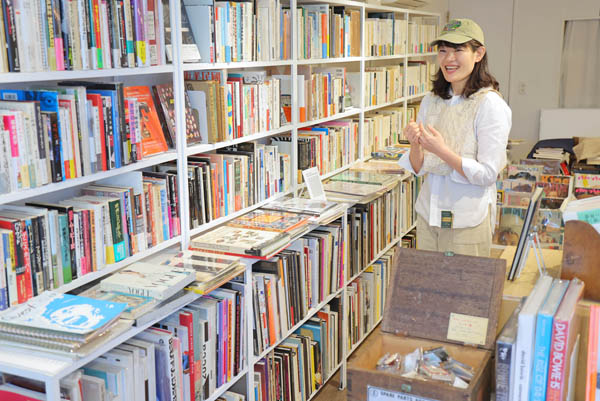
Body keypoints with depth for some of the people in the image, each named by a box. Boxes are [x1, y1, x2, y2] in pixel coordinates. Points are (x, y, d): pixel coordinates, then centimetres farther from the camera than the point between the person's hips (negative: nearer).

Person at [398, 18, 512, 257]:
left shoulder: (490, 105, -12)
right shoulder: (431, 101, 5)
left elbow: (487, 174, -16)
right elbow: (418, 169, 6)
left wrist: (442, 150, -25)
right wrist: (415, 145, -14)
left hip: (468, 221, -5)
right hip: (428, 213, 5)